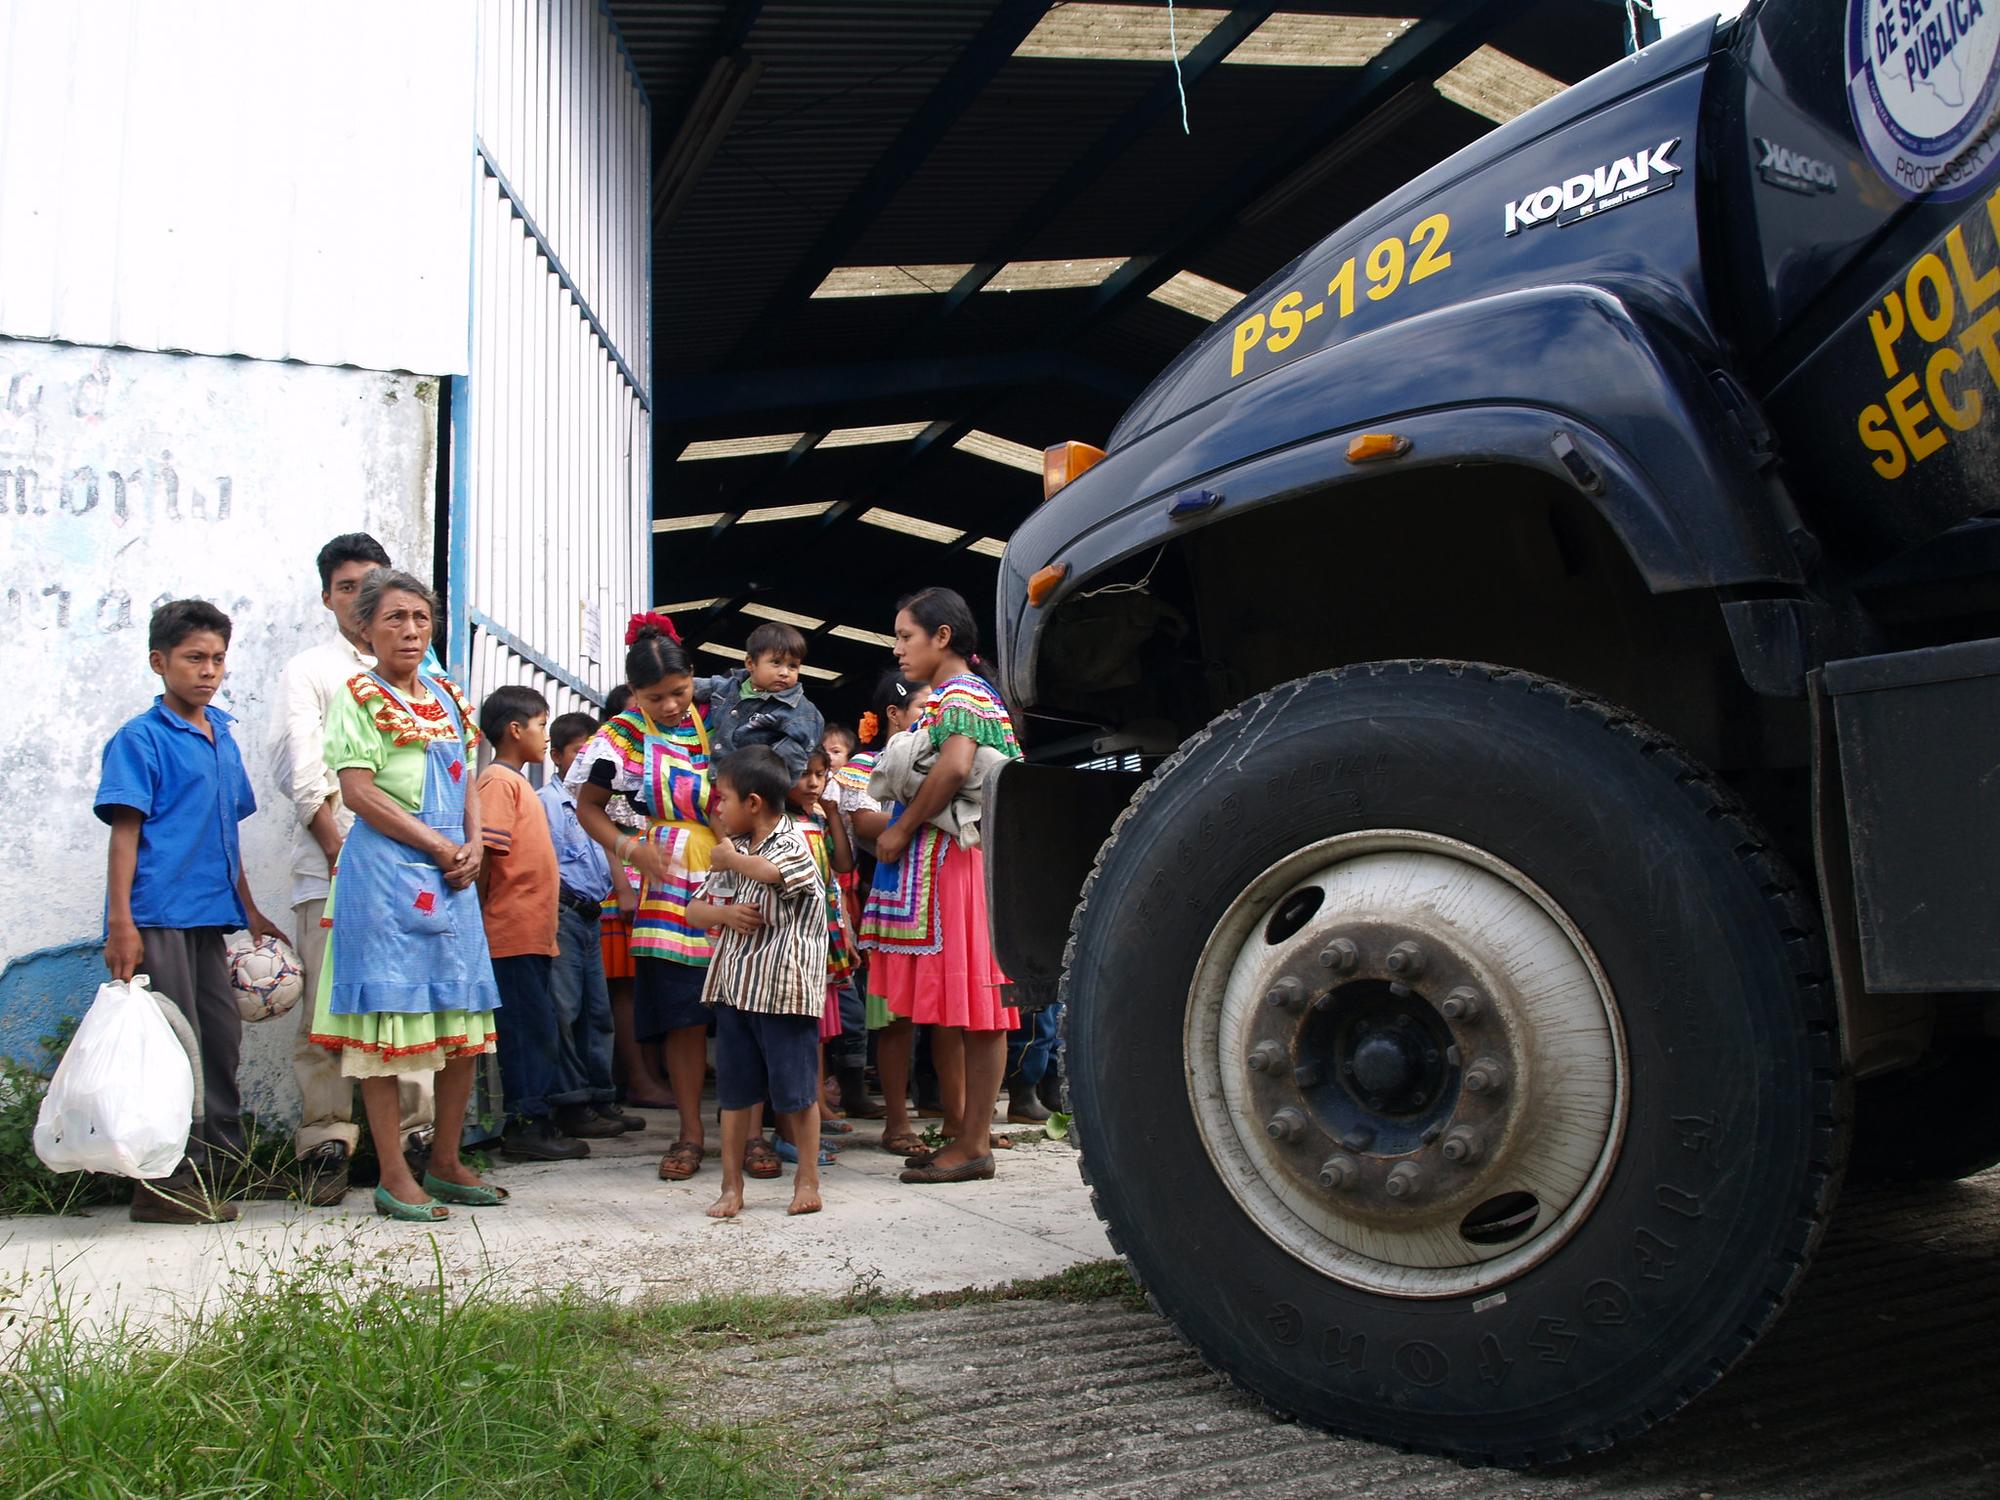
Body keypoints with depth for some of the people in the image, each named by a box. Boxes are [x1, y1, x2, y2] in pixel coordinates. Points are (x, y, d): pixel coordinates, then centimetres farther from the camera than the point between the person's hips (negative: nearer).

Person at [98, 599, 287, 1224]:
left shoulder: (222, 738, 16)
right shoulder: (140, 739, -5)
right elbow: (125, 831, -11)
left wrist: (249, 909, 20)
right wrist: (121, 924, -17)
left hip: (208, 915, 8)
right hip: (157, 917, -7)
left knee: (221, 1041, 11)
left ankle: (222, 1166, 22)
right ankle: (165, 1183, 4)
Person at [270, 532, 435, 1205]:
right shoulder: (309, 671, 10)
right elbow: (300, 773, 0)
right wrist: (340, 852, -10)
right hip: (331, 869, -3)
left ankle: (414, 1137, 7)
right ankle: (326, 1148, 3)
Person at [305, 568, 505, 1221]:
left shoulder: (446, 696, 16)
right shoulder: (360, 696, -3)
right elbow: (358, 790, -11)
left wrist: (474, 848, 0)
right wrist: (439, 847, -12)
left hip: (451, 873, 7)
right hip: (385, 873, -7)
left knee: (464, 1017, 8)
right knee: (385, 1015, -3)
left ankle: (446, 1162, 19)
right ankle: (393, 1175, 5)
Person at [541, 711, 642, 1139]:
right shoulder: (547, 801, -6)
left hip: (590, 915, 9)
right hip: (563, 914, -9)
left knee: (597, 1011, 11)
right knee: (565, 1013, -6)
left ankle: (601, 1099, 17)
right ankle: (572, 1108, -2)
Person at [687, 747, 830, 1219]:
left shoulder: (793, 844, -9)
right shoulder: (733, 850, 12)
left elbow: (770, 871, -33)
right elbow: (694, 910, 13)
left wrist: (731, 858, -14)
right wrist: (725, 914, -9)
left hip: (784, 989, -6)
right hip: (734, 985, 6)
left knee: (796, 1090, 3)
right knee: (734, 1091, 10)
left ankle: (808, 1178, 19)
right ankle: (731, 1186, 19)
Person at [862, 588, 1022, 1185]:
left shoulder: (959, 693, -9)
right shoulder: (947, 696, 22)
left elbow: (955, 766, -26)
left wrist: (902, 829, -18)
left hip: (956, 859, -10)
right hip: (930, 865, 10)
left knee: (972, 1004, -6)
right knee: (944, 1004, 12)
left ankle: (974, 1146, -1)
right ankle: (957, 1129, 20)